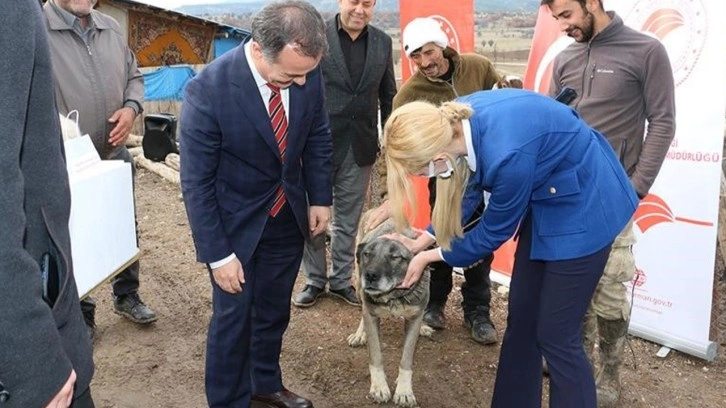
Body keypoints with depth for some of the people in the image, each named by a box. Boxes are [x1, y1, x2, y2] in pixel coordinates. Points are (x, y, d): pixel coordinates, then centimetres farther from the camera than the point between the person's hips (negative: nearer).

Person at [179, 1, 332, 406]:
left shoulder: (307, 73, -13)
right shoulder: (208, 89, -26)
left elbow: (318, 139, 5)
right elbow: (197, 182, -20)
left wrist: (320, 198, 1)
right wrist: (217, 254, -18)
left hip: (288, 216, 5)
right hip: (235, 222, -4)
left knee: (274, 311, 18)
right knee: (233, 317, 6)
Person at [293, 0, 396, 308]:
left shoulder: (382, 42, 5)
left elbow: (388, 96, 12)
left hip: (360, 147, 3)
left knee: (348, 220, 14)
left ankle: (341, 280, 30)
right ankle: (314, 280, 26)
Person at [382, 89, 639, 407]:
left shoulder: (507, 155, -37)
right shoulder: (457, 120, -14)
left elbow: (495, 230, -17)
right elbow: (469, 187, 6)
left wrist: (430, 257, -3)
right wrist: (423, 241, 6)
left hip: (583, 206, -8)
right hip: (547, 199, 8)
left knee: (556, 335, -1)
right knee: (522, 318, 14)